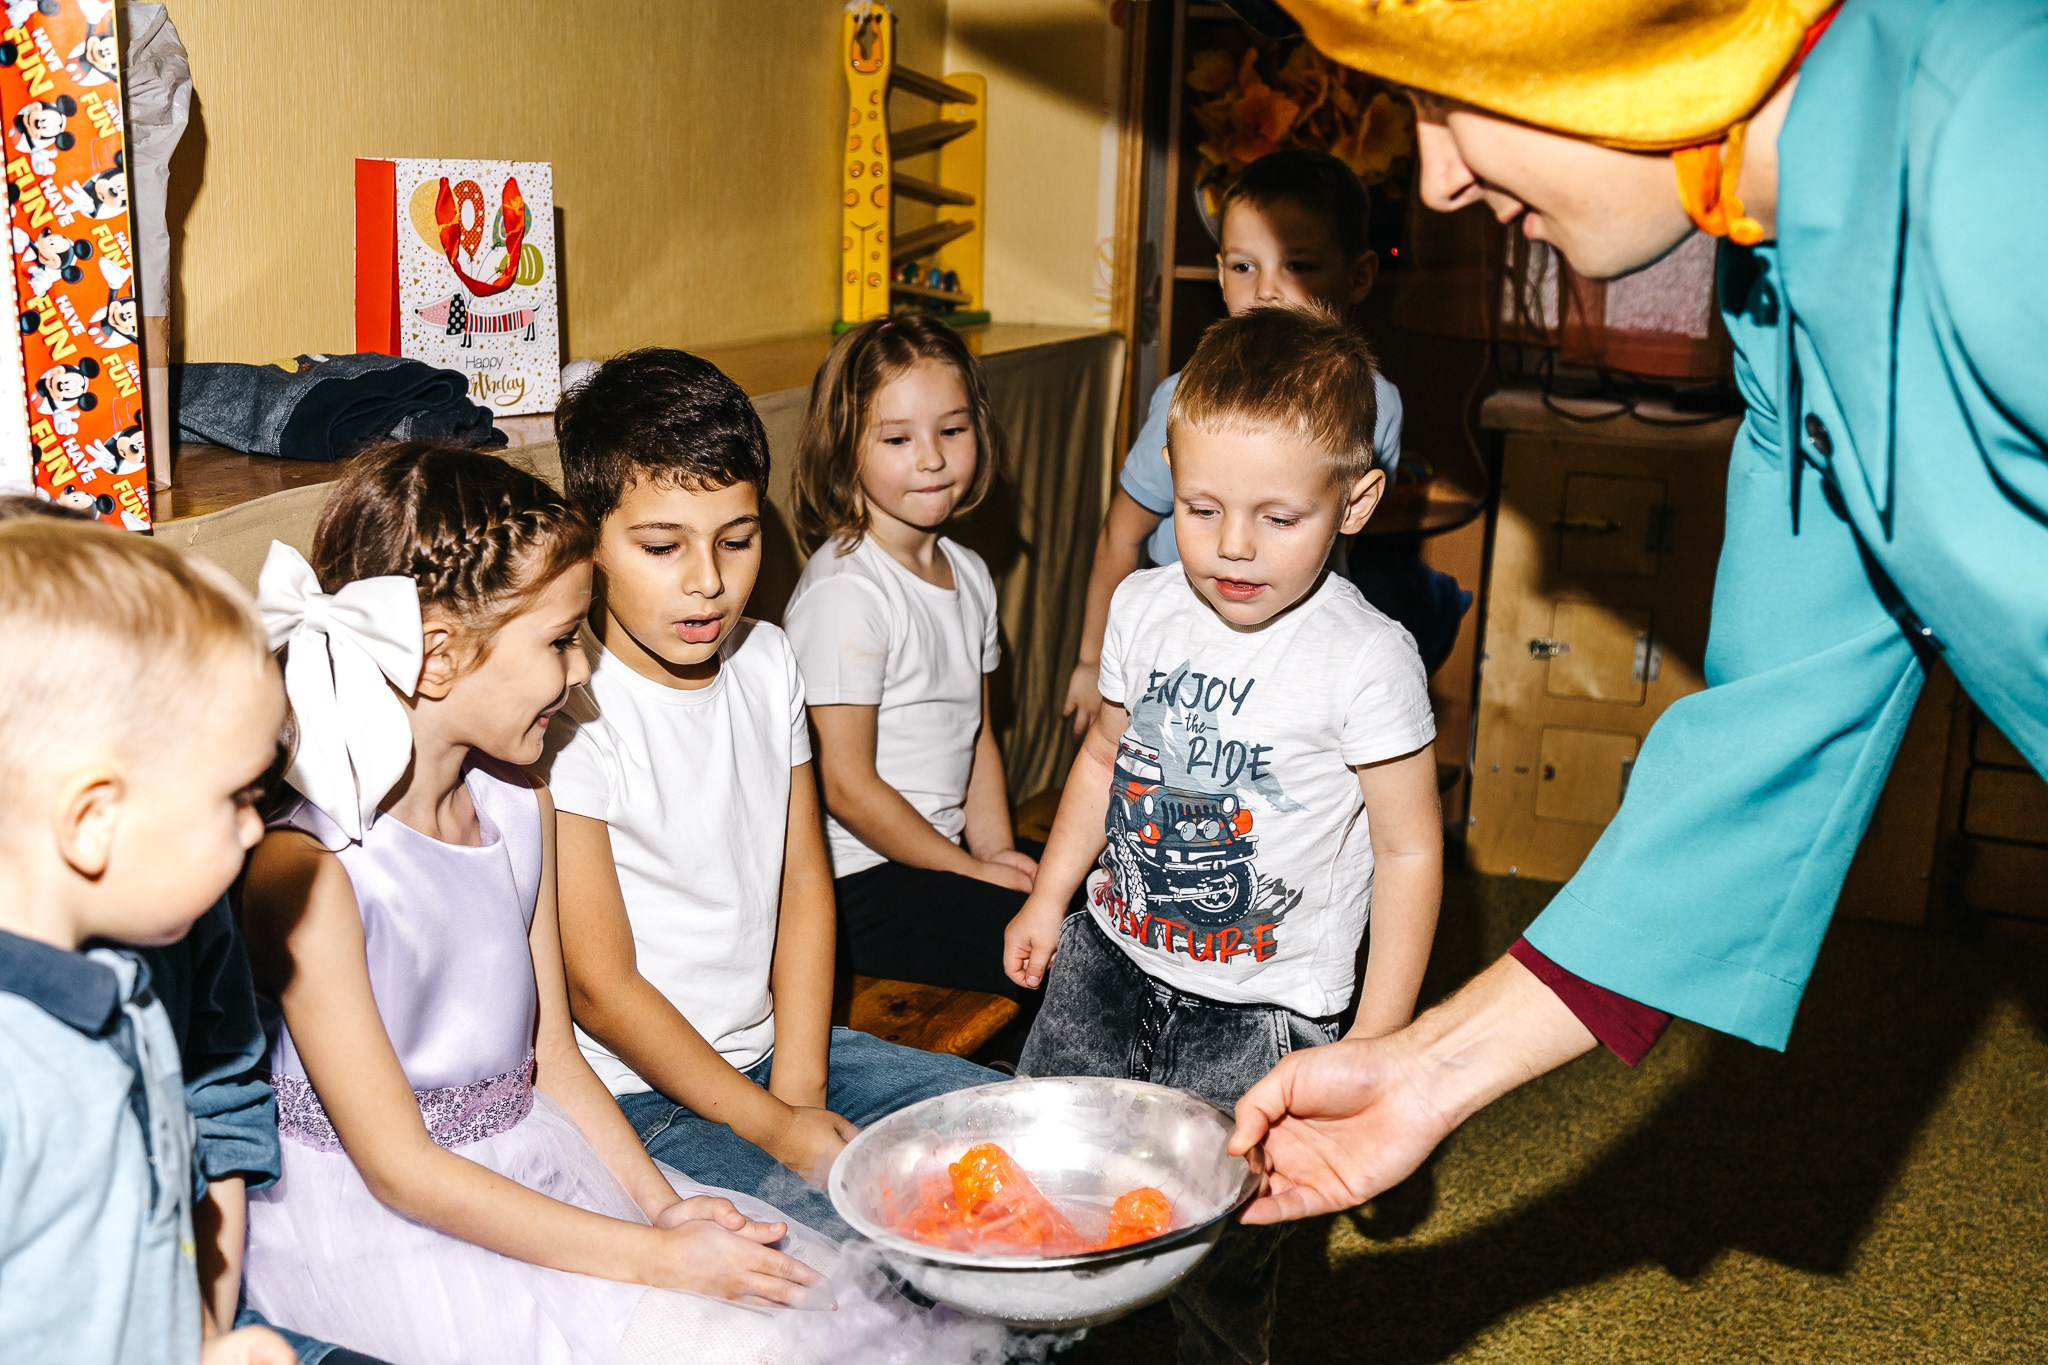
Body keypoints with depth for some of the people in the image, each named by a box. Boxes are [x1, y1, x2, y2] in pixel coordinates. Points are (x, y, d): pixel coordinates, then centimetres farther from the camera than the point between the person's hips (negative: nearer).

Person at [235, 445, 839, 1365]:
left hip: (525, 1161, 7)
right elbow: (398, 1166, -19)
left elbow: (552, 1059, 8)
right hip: (368, 1218, -7)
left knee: (825, 1285, -5)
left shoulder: (519, 807, 4)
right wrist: (651, 1256, -20)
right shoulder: (308, 864, -21)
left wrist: (661, 1200, -8)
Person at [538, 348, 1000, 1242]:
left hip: (770, 1046, 7)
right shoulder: (571, 709, -19)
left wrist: (799, 1093, -5)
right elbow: (601, 985, -16)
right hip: (637, 1093, -7)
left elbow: (805, 885, 6)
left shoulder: (765, 661, 4)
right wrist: (772, 1130, -14)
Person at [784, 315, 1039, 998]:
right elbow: (847, 787, -17)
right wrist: (970, 871, -11)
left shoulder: (969, 574, 10)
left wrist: (996, 849, 3)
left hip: (942, 850, 8)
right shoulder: (843, 591, -17)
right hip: (862, 879, -8)